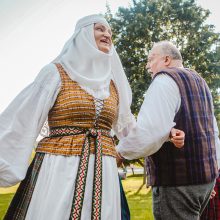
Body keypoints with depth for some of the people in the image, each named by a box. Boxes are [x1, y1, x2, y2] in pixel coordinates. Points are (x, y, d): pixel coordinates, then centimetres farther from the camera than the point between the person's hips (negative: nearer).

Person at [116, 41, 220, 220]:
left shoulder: (165, 79, -10)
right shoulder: (199, 81, 17)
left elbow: (148, 133, -24)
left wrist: (121, 150, -8)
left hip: (177, 180, -9)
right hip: (205, 176, 9)